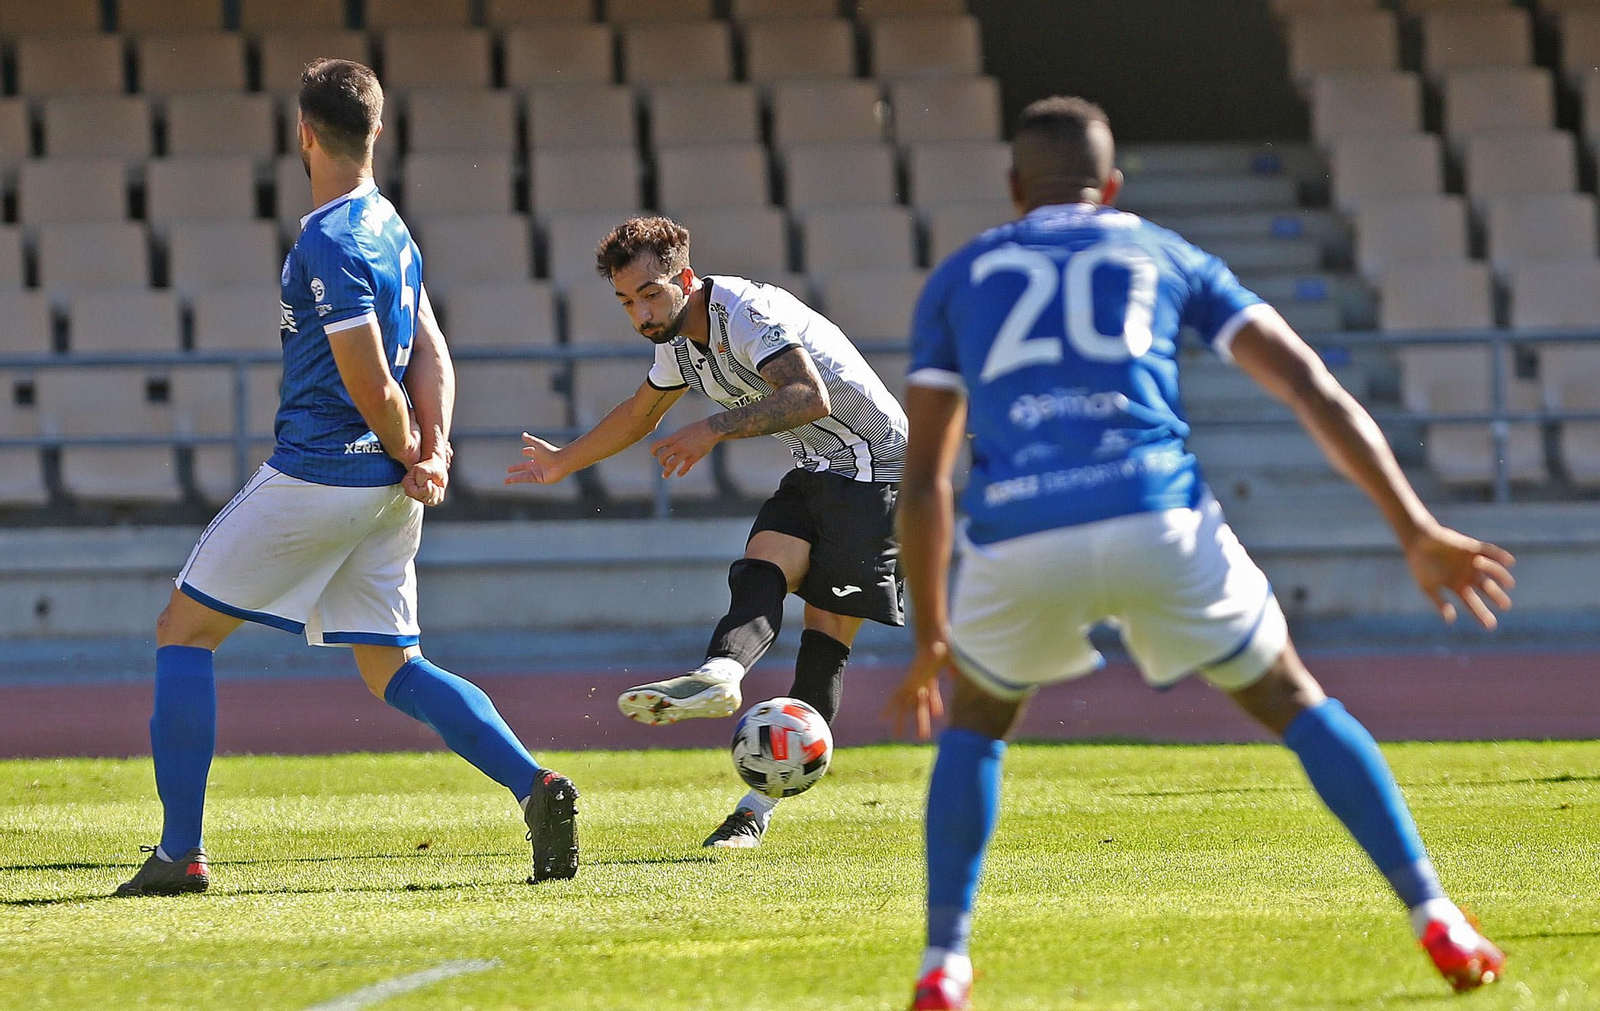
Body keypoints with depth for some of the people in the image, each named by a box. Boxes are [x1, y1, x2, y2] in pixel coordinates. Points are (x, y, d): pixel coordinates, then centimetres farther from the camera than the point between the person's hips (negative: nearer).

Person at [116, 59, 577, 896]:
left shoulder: (329, 245, -17)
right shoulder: (392, 231, 12)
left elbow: (373, 389, -17)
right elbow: (430, 358, 12)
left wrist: (414, 458, 0)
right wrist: (431, 454, -1)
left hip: (316, 474, -9)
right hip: (384, 489, 9)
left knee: (184, 630, 4)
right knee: (392, 669, 11)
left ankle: (180, 852, 1)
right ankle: (537, 787, -10)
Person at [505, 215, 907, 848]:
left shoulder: (745, 313, -22)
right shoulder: (677, 338, 6)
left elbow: (810, 397, -38)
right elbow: (638, 416, 27)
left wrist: (716, 429, -43)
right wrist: (563, 464, 36)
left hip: (873, 462, -8)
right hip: (815, 471, 8)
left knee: (827, 636, -12)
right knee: (760, 575, -18)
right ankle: (718, 675, -39)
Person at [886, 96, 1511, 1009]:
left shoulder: (960, 278, 26)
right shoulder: (1166, 257, 25)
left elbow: (924, 478, 23)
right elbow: (1313, 387, 15)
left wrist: (930, 639, 30)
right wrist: (1418, 533, 13)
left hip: (1017, 539, 0)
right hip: (1158, 522, 0)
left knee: (976, 726, 29)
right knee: (1296, 706, 20)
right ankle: (1438, 921, 10)